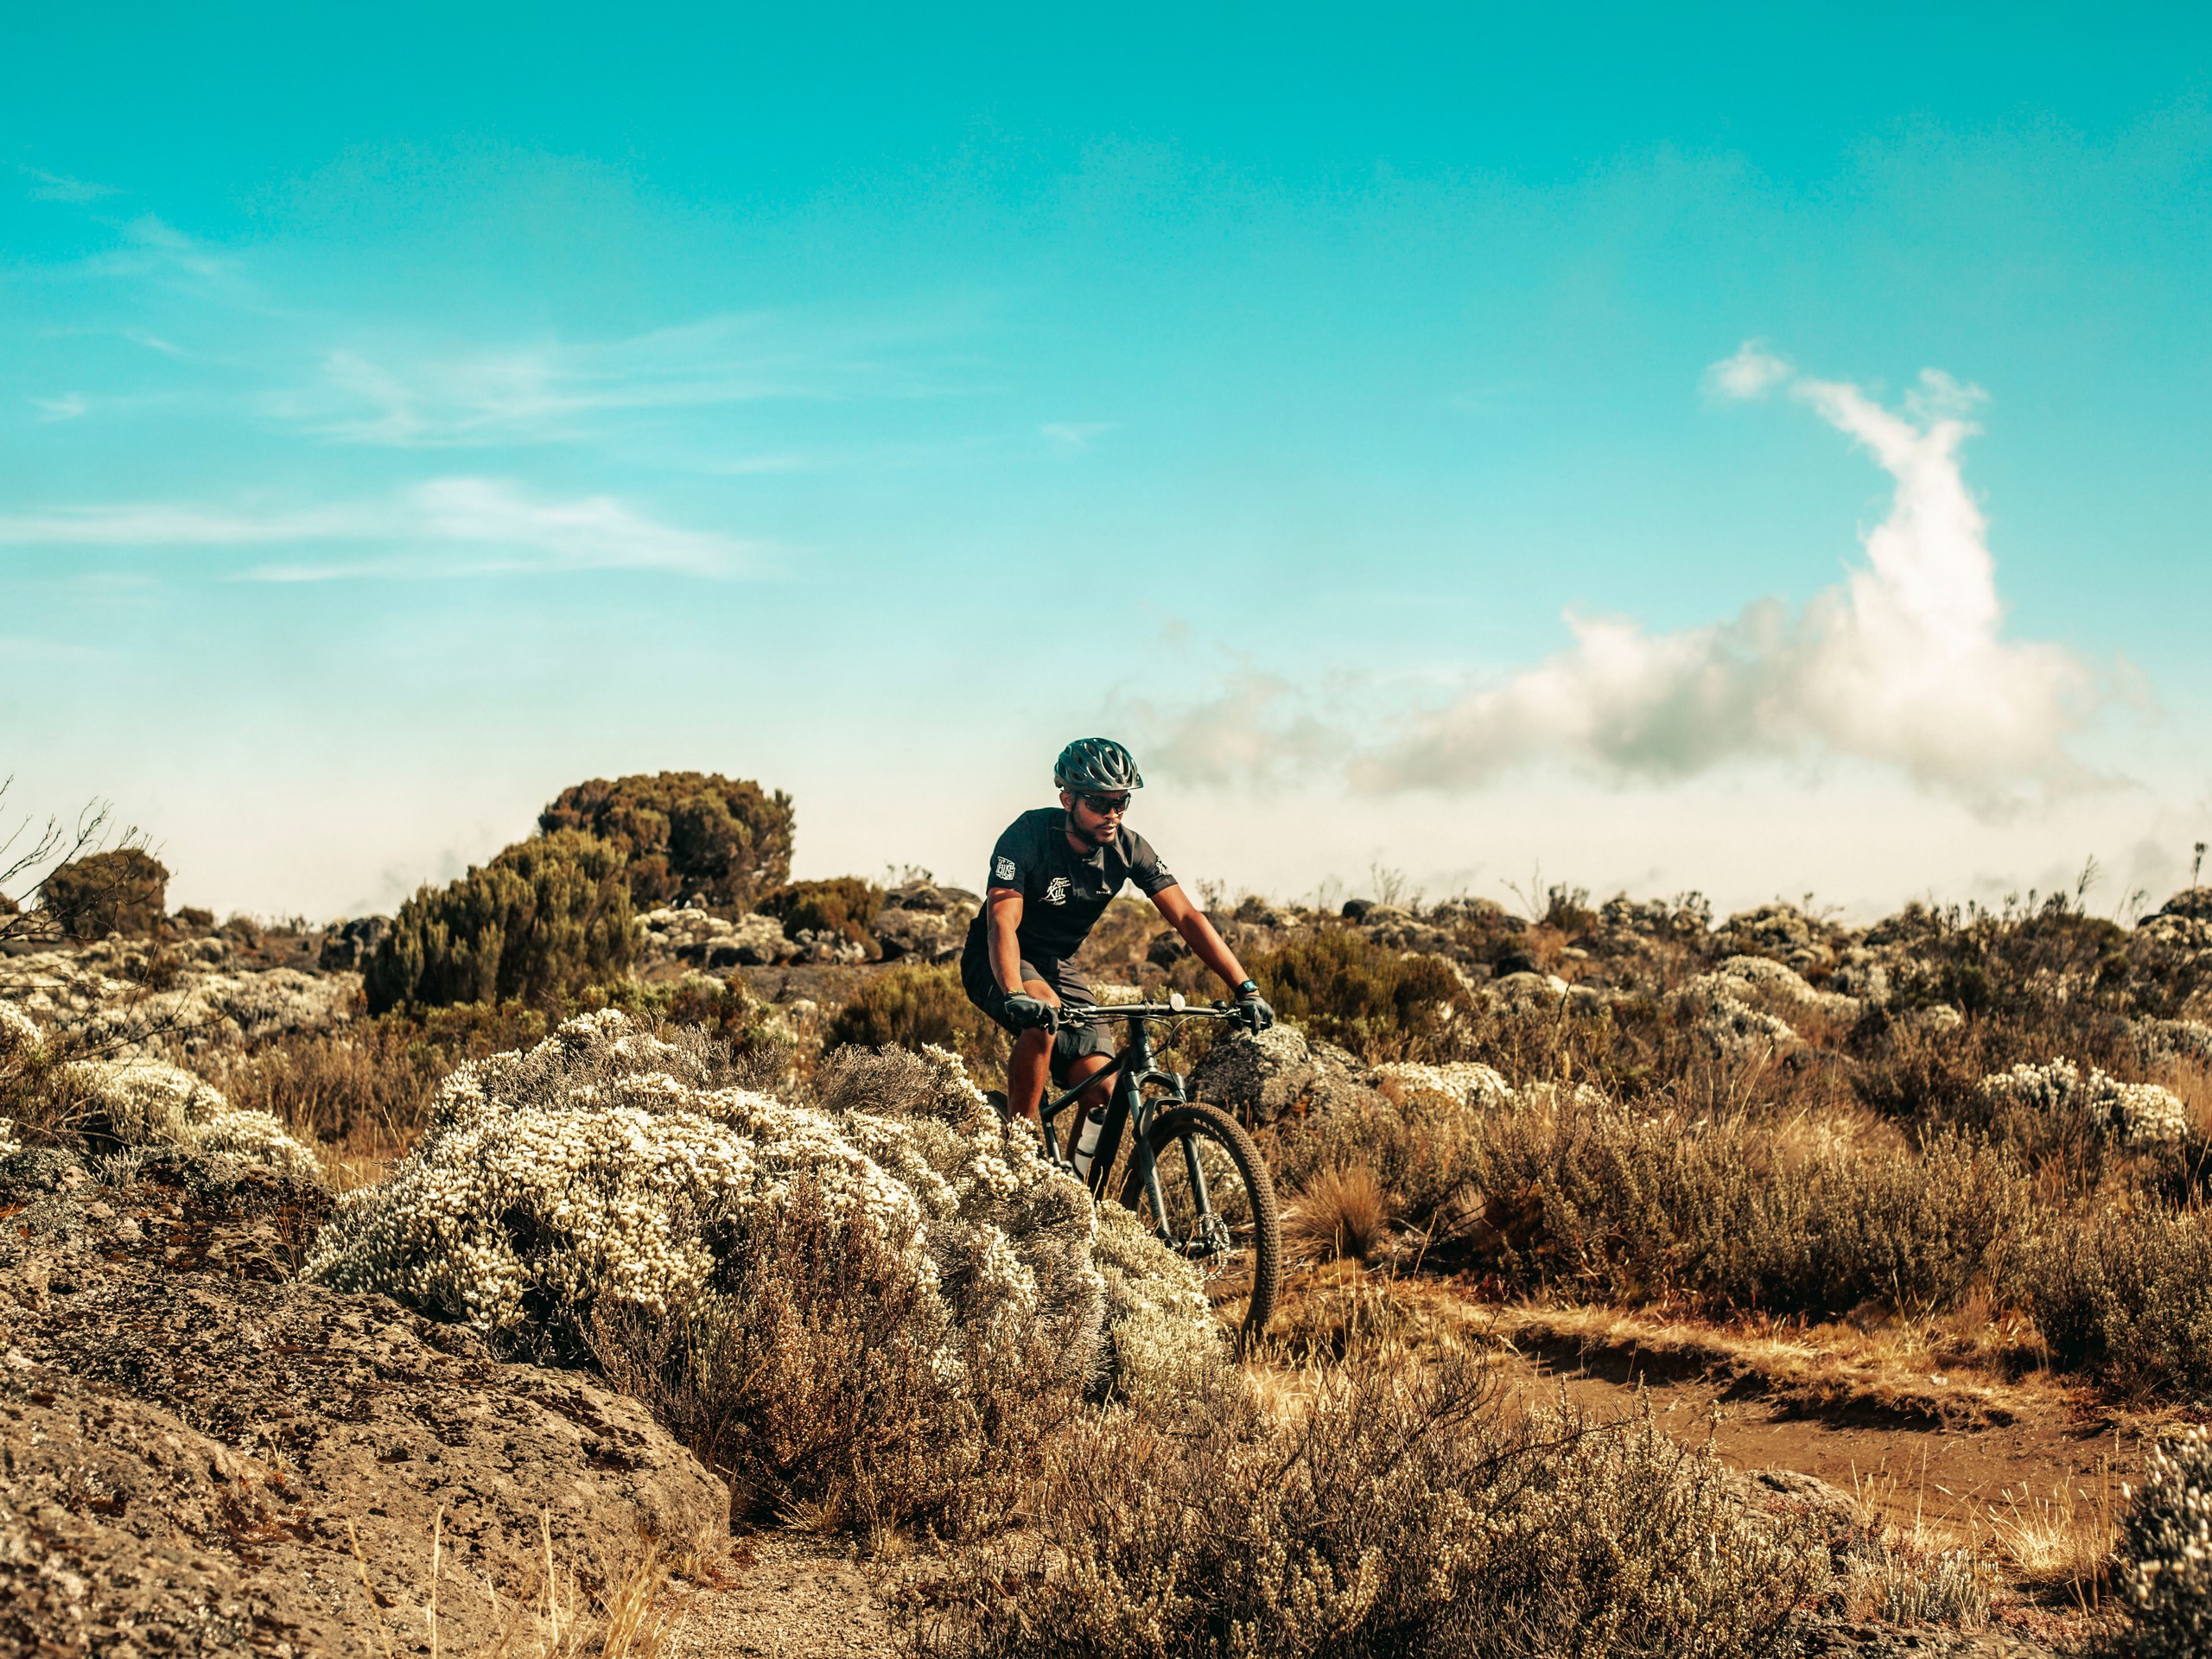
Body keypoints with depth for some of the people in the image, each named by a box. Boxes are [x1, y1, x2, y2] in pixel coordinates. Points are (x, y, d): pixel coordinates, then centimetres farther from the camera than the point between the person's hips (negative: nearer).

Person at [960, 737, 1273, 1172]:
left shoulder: (1128, 848, -13)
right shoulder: (1029, 835, -26)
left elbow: (1187, 917, -15)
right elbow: (1003, 922, -36)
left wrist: (1246, 989, -24)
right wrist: (1015, 996, -54)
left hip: (1056, 965, 5)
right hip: (996, 962, -5)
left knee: (1102, 1093, -11)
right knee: (1044, 1012, -38)